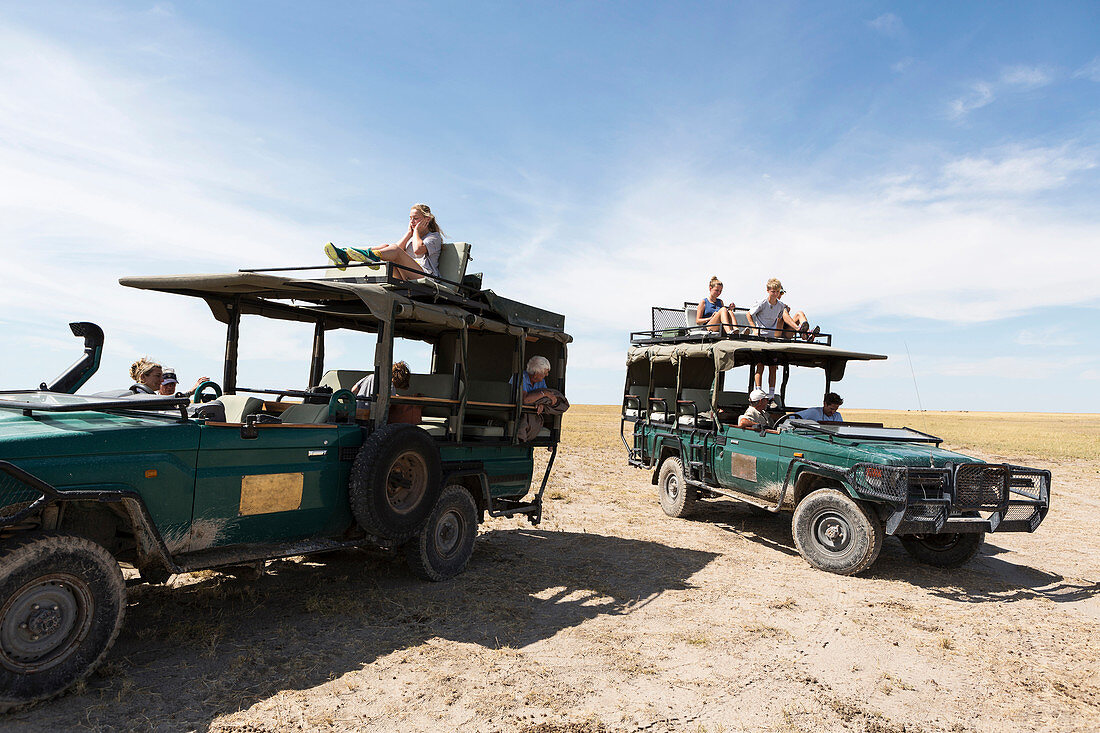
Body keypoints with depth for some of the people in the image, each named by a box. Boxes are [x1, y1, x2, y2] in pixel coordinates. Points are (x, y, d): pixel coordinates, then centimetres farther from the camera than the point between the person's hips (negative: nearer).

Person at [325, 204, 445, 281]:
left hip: (426, 276, -6)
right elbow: (399, 248, 11)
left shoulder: (434, 236, 12)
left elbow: (418, 250, -13)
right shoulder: (411, 236, 34)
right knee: (385, 247, -11)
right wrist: (409, 232, 13)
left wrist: (416, 230, 4)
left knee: (394, 250, -27)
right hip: (405, 278, 6)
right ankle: (344, 255, -29)